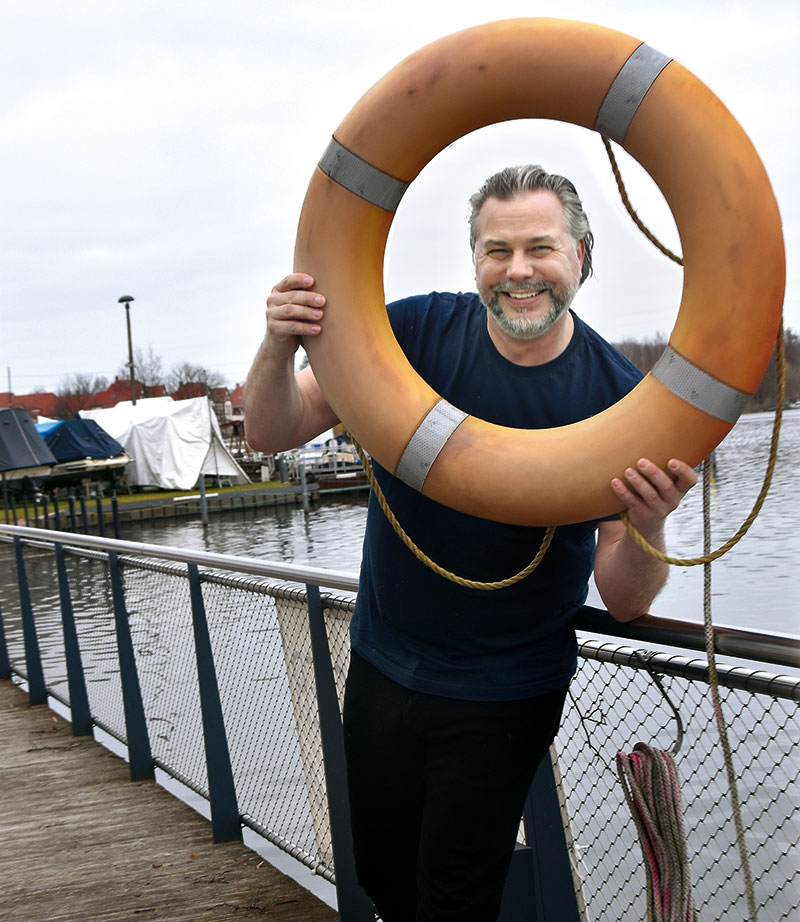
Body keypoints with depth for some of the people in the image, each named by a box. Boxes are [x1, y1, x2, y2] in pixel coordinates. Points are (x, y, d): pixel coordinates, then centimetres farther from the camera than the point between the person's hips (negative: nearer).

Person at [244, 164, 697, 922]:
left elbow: (625, 602, -14)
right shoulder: (417, 332, -12)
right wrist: (279, 347, -33)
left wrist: (649, 525, -36)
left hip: (505, 698, -2)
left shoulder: (616, 396, -15)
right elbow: (270, 433, -12)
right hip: (382, 666, 3)